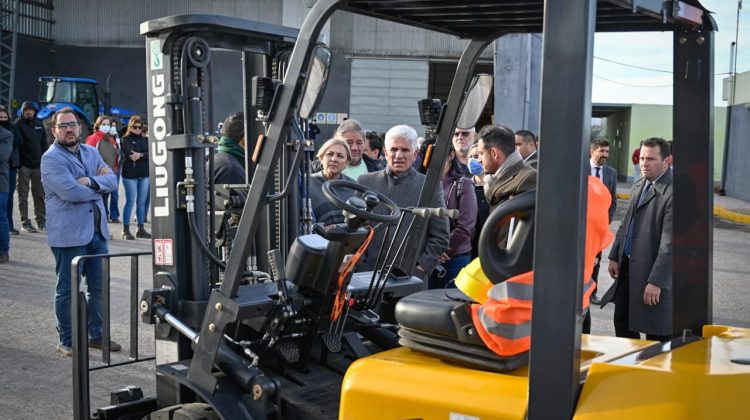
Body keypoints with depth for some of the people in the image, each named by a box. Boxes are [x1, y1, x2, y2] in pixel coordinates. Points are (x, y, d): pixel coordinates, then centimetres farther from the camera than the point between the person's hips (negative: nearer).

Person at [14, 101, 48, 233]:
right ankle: (25, 222, 2)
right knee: (23, 194, 0)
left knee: (40, 194, 10)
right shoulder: (18, 124, -2)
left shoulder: (39, 124, 12)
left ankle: (41, 220, 18)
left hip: (38, 165, 4)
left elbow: (44, 143, 15)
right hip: (24, 165, -4)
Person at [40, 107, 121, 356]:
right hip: (69, 234, -7)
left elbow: (112, 180, 5)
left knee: (98, 287, 13)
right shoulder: (52, 158, -9)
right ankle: (67, 341, 13)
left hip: (97, 231, 7)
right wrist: (99, 188, -6)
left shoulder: (91, 152, 14)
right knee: (67, 290, 3)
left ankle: (96, 335, 26)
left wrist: (91, 182, -14)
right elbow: (70, 191, -21)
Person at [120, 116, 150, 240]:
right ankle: (126, 230, 1)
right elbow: (129, 153, -16)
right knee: (131, 201, -5)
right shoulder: (126, 140, 1)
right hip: (130, 175, -4)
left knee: (141, 202, 7)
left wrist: (140, 155, -17)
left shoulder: (145, 140, 14)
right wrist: (145, 155, -11)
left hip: (144, 174, 4)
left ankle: (141, 229, 14)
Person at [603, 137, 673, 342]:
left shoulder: (672, 192, -19)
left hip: (652, 273, -8)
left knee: (656, 334, 2)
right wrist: (615, 256, 15)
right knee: (622, 324, 18)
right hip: (627, 267, 9)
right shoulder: (638, 186, 10)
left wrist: (656, 281, -22)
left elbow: (670, 243, -21)